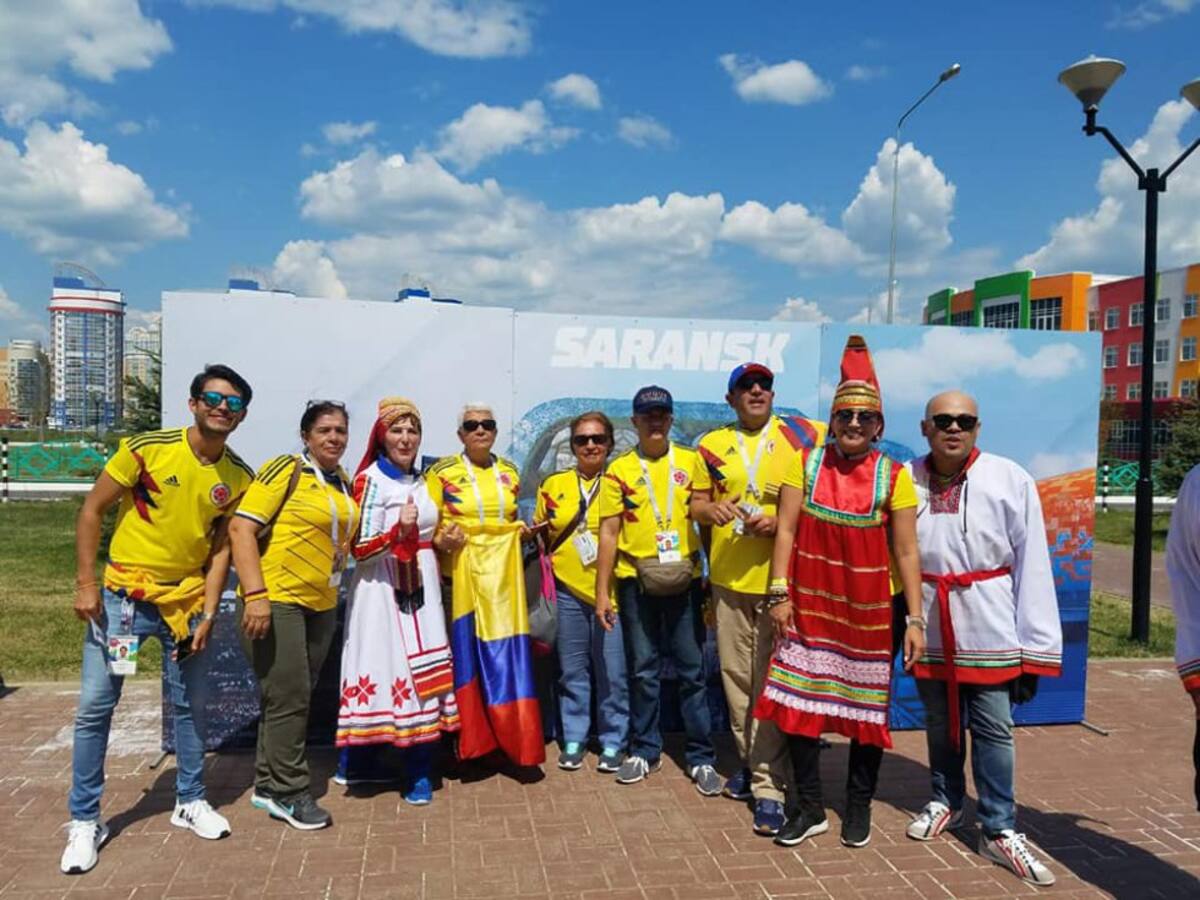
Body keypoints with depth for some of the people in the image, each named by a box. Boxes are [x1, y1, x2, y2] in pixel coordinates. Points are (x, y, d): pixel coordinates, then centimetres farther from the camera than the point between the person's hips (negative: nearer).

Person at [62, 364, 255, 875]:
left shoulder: (238, 477, -3)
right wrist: (86, 583, -11)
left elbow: (221, 546, 2)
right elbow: (92, 510, -7)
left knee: (189, 706, 12)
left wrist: (208, 614, -4)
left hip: (186, 602, 3)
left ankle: (190, 801, 30)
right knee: (95, 706, 0)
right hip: (122, 595, -3)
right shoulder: (146, 448, -13)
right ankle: (85, 820, 17)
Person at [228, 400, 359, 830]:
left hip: (320, 605, 7)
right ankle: (289, 793, 11)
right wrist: (255, 595, -23)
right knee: (288, 697, -3)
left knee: (297, 696, 14)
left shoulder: (344, 484, 11)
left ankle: (268, 784, 27)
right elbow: (241, 528, -16)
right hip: (275, 600, -7)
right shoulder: (285, 469, -10)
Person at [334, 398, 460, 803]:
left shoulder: (421, 480, 12)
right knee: (385, 669, -4)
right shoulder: (370, 480, -9)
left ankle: (418, 772, 10)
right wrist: (398, 531, -29)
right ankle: (356, 762, 15)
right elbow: (360, 549, -16)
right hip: (384, 589, -6)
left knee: (423, 672, 3)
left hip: (421, 587, 6)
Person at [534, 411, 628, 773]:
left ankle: (612, 743, 18)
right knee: (573, 670, 10)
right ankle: (573, 740, 24)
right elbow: (538, 535, 20)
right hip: (568, 589, 2)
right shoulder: (553, 485, 8)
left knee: (612, 672, 2)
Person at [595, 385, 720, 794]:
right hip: (635, 581, 0)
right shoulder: (619, 470, 3)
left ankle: (701, 757, 15)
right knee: (642, 669, 9)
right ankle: (644, 750, 23)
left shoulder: (690, 461, 5)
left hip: (684, 579, 0)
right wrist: (602, 592, -1)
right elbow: (608, 534, 3)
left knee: (692, 669, 5)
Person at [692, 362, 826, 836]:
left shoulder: (803, 437, 0)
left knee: (772, 682, -4)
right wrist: (711, 509, -11)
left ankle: (769, 783, 4)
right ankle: (750, 761, 29)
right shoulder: (712, 445, 10)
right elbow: (697, 503, 12)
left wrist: (780, 520, -15)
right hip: (728, 578, 4)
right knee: (735, 676, 12)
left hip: (780, 577, -4)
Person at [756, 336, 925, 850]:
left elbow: (906, 552, -4)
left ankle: (858, 807, 30)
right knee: (798, 703, 4)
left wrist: (915, 619, -6)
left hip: (869, 612, -1)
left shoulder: (893, 476, -4)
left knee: (868, 708, 10)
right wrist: (779, 593, -9)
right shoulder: (805, 464, -1)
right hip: (810, 604, 1)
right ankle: (809, 808, 21)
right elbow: (785, 530, -3)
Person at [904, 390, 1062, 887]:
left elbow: (1032, 568, -9)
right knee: (939, 721, 18)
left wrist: (1034, 650, -9)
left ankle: (999, 830, 18)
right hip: (929, 626, 3)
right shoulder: (906, 480, -3)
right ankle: (945, 800, 39)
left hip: (989, 628, -2)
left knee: (993, 729, 2)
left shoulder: (1011, 480, -10)